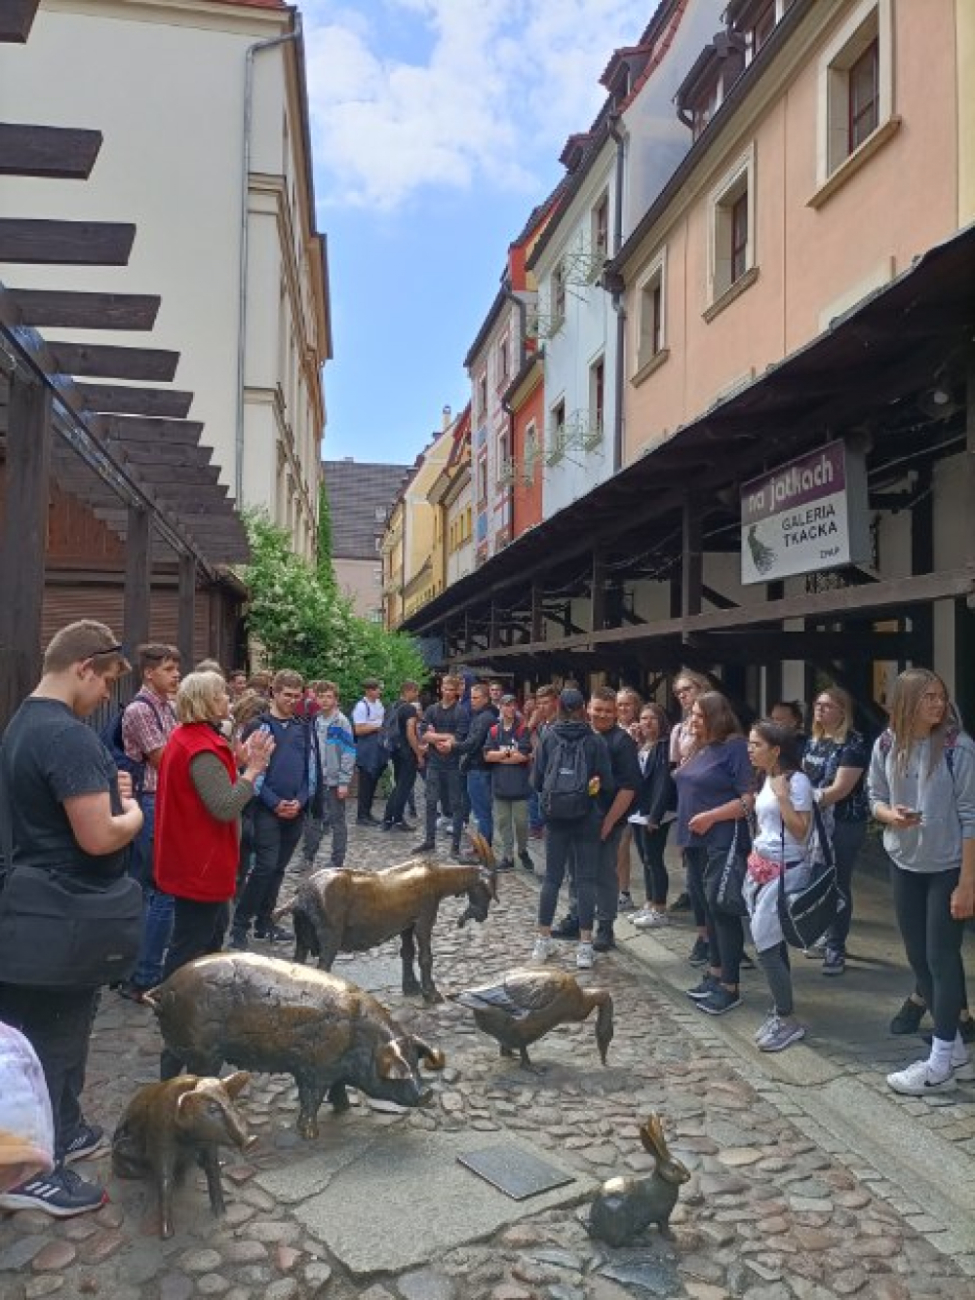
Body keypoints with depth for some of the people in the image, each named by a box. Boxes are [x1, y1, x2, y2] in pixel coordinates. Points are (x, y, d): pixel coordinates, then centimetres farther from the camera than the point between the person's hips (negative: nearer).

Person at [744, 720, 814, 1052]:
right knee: (772, 943, 12)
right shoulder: (767, 779, 11)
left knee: (765, 944, -8)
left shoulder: (796, 780, -14)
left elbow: (800, 832, -20)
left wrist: (782, 795, -22)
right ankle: (779, 1011, 23)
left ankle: (788, 1021, 3)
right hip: (762, 868, 8)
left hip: (786, 872, -8)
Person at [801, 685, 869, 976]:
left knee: (838, 884, 0)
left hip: (844, 824, -7)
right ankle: (827, 936, 28)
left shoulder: (853, 744, -13)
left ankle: (836, 949, 10)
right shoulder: (813, 741, 10)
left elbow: (840, 789, -19)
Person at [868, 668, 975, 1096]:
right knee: (918, 958, 11)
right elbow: (875, 797, 8)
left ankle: (940, 1064, 12)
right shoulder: (886, 746, -5)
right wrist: (889, 814, -17)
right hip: (904, 866, 5)